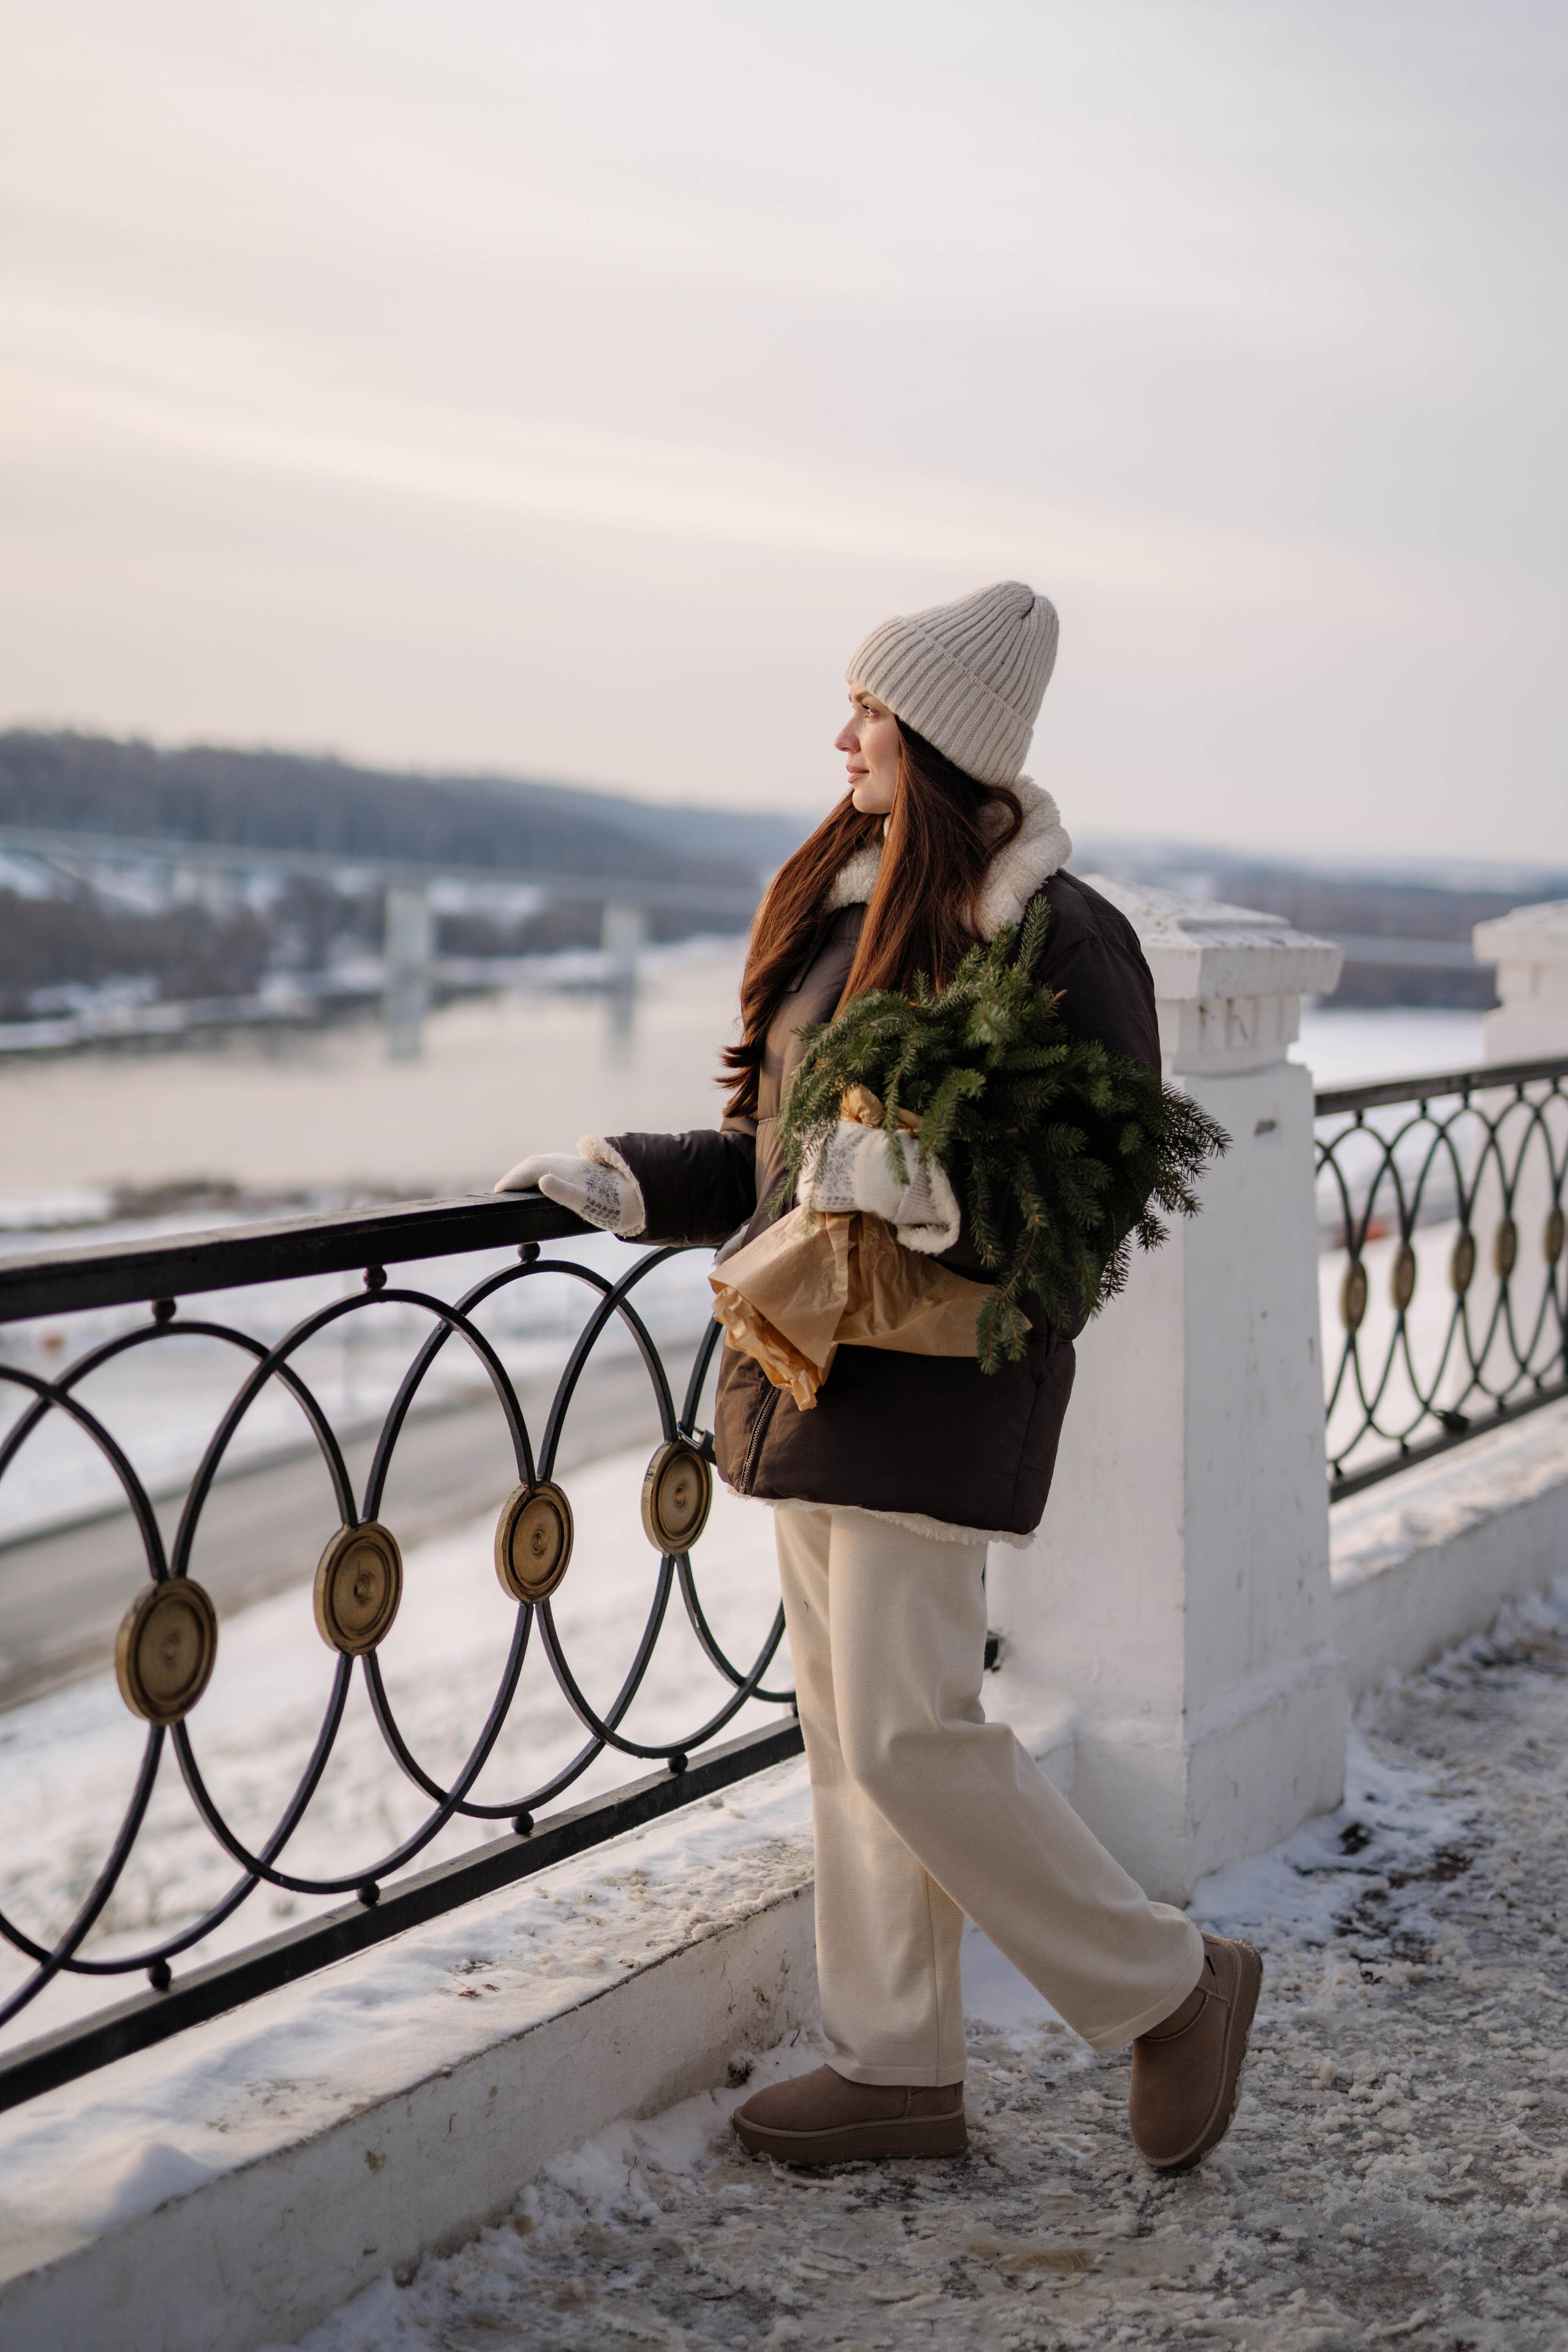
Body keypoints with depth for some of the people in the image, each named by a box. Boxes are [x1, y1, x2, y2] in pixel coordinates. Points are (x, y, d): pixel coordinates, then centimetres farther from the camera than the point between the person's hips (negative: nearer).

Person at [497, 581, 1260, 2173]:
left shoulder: (1061, 939, -12)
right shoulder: (842, 905, 12)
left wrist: (927, 1186, -28)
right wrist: (625, 1184, 8)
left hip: (944, 1373, -8)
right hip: (815, 1368, 8)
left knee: (908, 1731, -8)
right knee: (847, 1728, 12)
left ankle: (1171, 1988, 11)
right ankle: (898, 2066, 23)